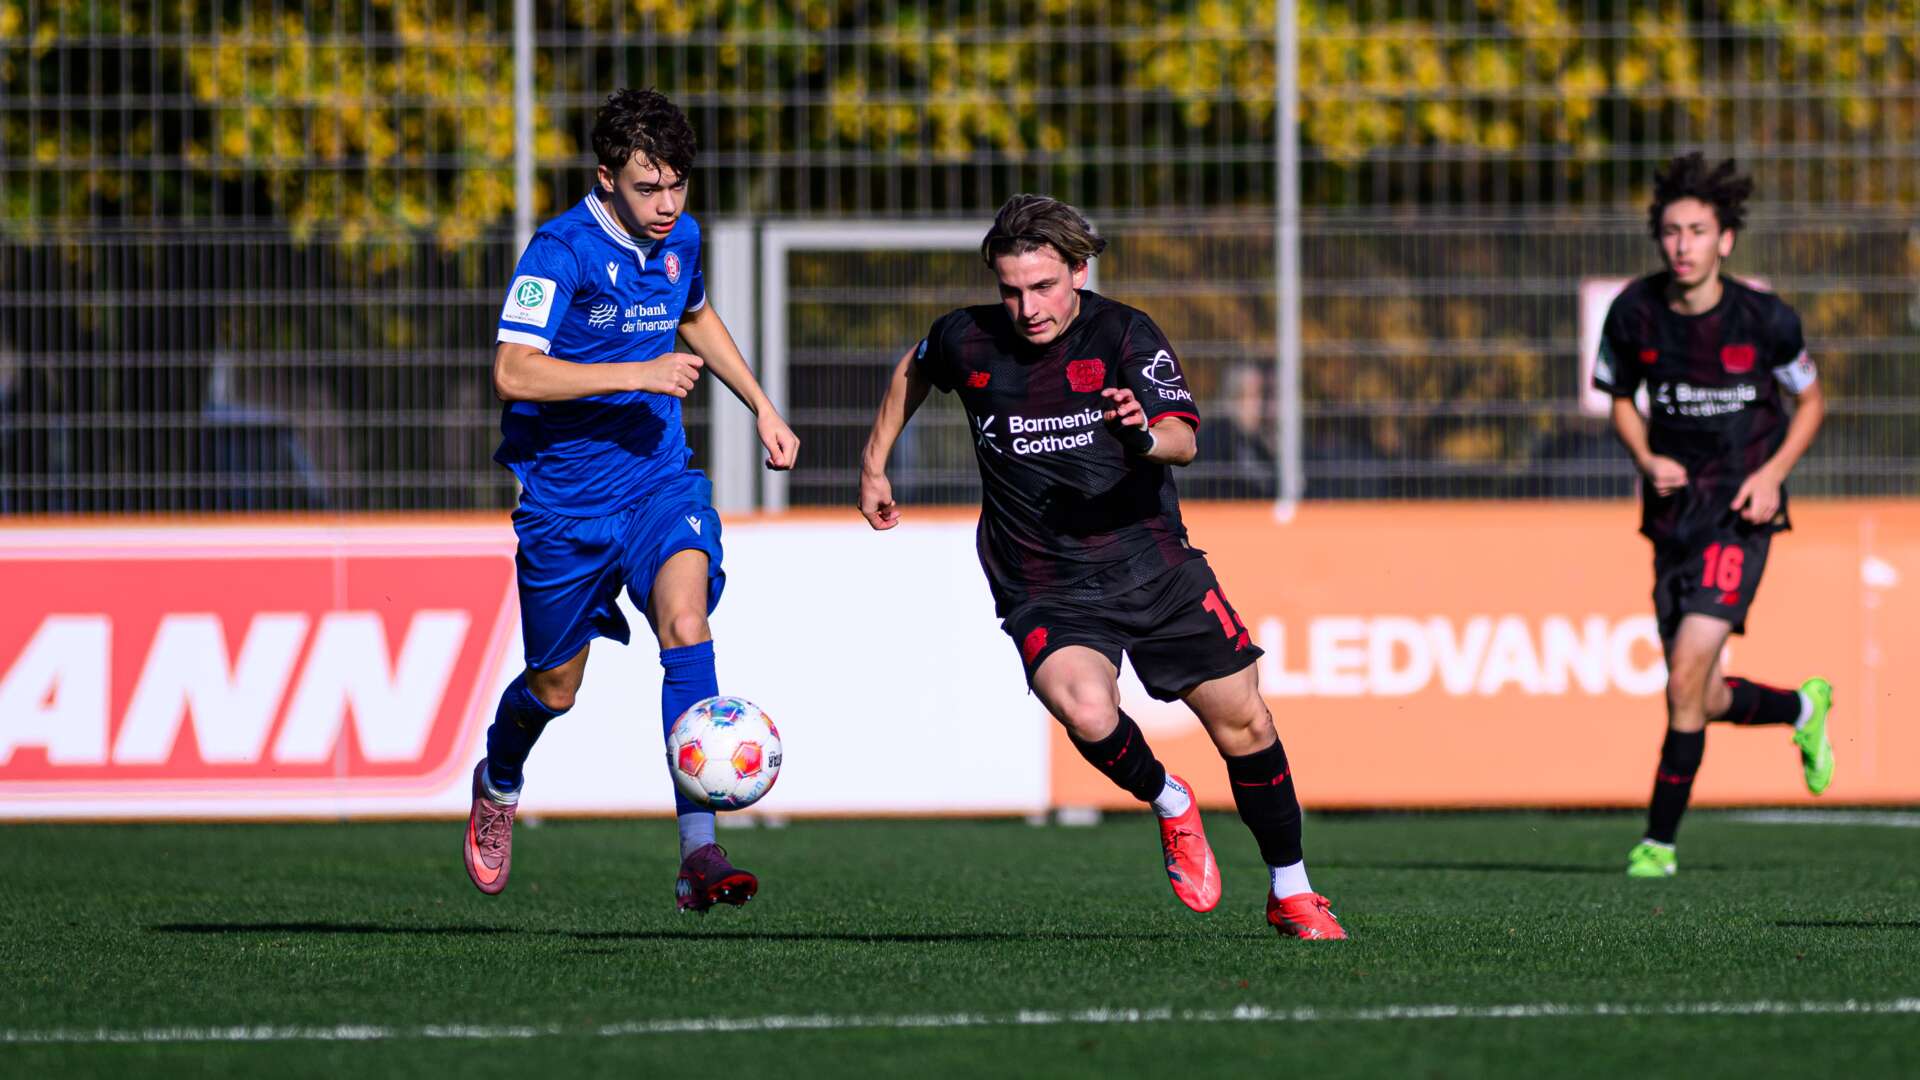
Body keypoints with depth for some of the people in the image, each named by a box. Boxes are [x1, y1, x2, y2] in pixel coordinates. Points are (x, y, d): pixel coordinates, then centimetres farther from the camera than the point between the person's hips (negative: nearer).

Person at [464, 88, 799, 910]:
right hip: (565, 495, -3)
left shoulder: (679, 239, 3)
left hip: (659, 479, 3)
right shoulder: (562, 249, -18)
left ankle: (698, 852, -31)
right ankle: (498, 786, 48)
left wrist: (761, 406, 23)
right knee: (555, 688, 11)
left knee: (684, 619, -24)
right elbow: (514, 373, -28)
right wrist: (638, 374, -31)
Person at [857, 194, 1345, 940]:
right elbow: (914, 369, 19)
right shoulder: (967, 341, -6)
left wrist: (1147, 434, -46)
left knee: (1243, 724, 3)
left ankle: (1292, 894, 25)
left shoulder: (1125, 336, -11)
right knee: (1087, 711, -30)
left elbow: (1183, 439, -24)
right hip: (1047, 592, -1)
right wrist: (874, 463, 24)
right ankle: (1169, 804, 3)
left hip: (1153, 565, 1)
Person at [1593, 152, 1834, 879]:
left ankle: (1660, 839, -5)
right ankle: (1802, 709, 40)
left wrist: (1773, 472, -9)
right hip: (1674, 514, 4)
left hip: (1741, 516, -4)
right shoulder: (1634, 314, -4)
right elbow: (1621, 401, 12)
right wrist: (1646, 458, -8)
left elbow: (1810, 400, 6)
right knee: (1703, 700, 7)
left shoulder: (1764, 319, -10)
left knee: (1687, 677, -17)